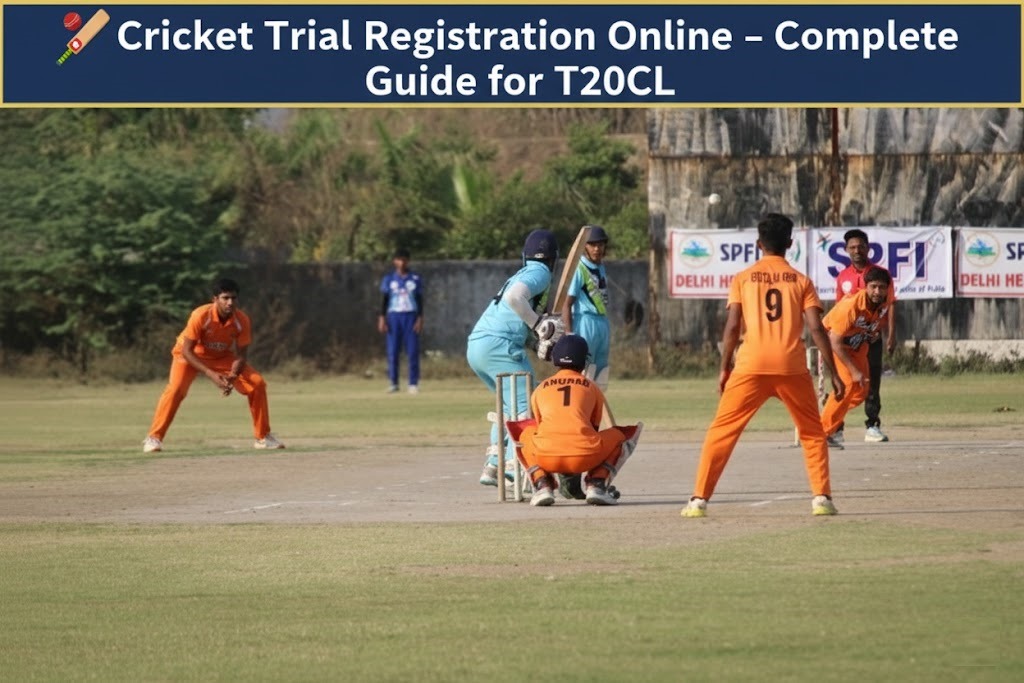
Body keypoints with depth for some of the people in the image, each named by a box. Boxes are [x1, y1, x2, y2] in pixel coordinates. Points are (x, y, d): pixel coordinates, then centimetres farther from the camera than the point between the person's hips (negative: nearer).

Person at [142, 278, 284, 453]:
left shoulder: (242, 320, -25)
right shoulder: (200, 316, -35)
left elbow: (241, 354, -15)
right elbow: (186, 350, -29)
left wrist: (232, 376, -36)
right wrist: (211, 374, -39)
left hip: (223, 356, 4)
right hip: (191, 355, -4)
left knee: (257, 384, -9)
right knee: (176, 388, -29)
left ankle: (263, 437, 6)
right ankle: (154, 438, -21)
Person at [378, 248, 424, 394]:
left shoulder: (416, 279, 7)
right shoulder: (388, 279, 7)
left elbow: (420, 300, 7)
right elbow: (384, 300, 7)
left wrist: (420, 319, -2)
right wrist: (382, 318, -2)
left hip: (411, 316, 0)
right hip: (393, 316, 0)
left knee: (413, 351, -4)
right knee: (392, 351, -2)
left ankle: (413, 383, 0)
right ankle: (393, 383, 4)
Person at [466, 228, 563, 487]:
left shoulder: (523, 274, 28)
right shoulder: (539, 273, 0)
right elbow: (514, 297, -19)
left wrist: (540, 343, 10)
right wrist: (539, 323, -17)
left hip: (475, 348, 9)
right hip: (498, 345, -9)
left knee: (513, 404, 22)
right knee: (527, 404, -12)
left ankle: (493, 466, 19)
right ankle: (514, 466, -27)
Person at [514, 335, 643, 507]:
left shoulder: (540, 389, 25)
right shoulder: (591, 386, 22)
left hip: (547, 457, 1)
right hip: (584, 457, -1)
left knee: (526, 435, 36)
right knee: (623, 435, 26)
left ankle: (542, 486, 11)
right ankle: (597, 484, 6)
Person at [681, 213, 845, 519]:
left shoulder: (743, 278, 9)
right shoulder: (801, 280, 9)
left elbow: (732, 326, 1)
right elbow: (816, 328, 1)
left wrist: (724, 368, 9)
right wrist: (833, 373, 3)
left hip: (751, 366, -1)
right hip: (792, 366, 1)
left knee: (722, 431, 7)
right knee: (813, 432, 18)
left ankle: (699, 500, 0)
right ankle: (821, 498, 7)